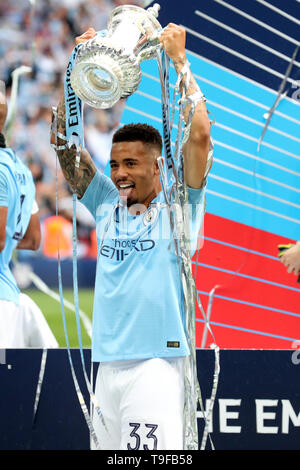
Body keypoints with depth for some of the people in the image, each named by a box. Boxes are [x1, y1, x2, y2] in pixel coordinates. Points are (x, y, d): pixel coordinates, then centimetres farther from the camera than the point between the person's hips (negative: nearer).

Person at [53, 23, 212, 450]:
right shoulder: (107, 205, 13)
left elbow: (199, 135, -13)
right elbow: (64, 143, 11)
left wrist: (178, 60, -7)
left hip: (157, 362, -6)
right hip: (107, 363, 6)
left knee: (151, 451, -13)